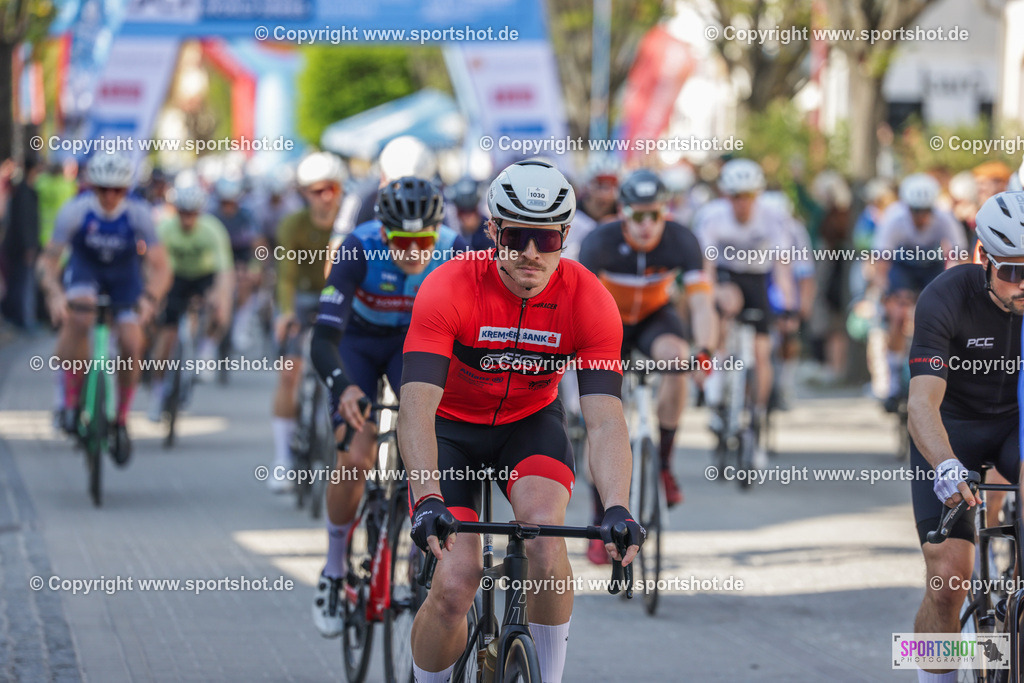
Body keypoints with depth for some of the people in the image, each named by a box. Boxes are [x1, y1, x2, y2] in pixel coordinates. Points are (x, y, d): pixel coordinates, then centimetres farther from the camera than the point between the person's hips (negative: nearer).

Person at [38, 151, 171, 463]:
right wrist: (54, 293, -45)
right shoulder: (75, 211, -27)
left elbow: (160, 267, -27)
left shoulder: (138, 214, -26)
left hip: (124, 277, 1)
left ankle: (122, 421, 7)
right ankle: (71, 400, -20)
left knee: (132, 345, -15)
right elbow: (49, 260, -25)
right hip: (85, 271, -1)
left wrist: (149, 298, -46)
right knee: (78, 315, -33)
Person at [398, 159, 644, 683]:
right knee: (455, 584, -18)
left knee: (545, 533, -29)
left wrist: (616, 508, -44)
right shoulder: (449, 289, -28)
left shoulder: (588, 301, -22)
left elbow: (604, 421, -27)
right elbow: (416, 408, -35)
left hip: (531, 423, 1)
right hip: (452, 428, -1)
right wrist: (427, 499, -50)